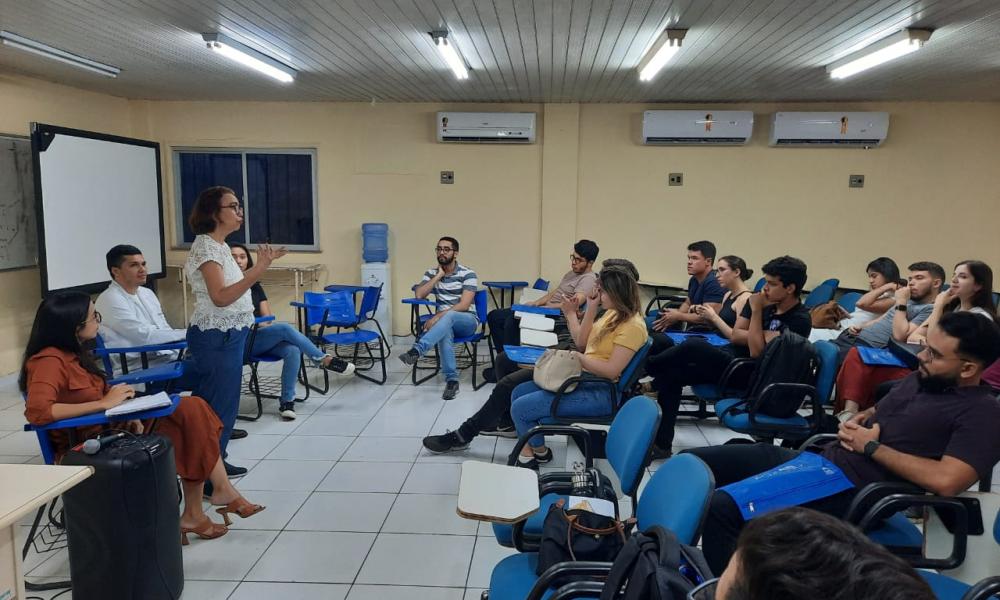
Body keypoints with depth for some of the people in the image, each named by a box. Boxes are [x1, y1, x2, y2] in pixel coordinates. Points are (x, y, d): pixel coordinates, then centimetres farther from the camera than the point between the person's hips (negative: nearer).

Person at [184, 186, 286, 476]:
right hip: (217, 338, -10)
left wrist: (261, 264, 15)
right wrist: (258, 270, -33)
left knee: (221, 403, 16)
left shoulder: (219, 245, 13)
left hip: (227, 336, 10)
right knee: (220, 406, -4)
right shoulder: (206, 246, -16)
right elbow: (220, 297, -27)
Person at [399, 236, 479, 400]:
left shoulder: (467, 274, -7)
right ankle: (452, 380, -35)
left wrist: (438, 317, -23)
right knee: (445, 331, -36)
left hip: (467, 320, -3)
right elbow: (418, 295, -6)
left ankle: (416, 351, -51)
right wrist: (438, 276, -9)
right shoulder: (432, 273, 9)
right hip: (445, 321, 3)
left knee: (448, 316, -38)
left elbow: (464, 305, -16)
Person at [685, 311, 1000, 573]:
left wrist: (872, 447, -11)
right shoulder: (920, 379, 17)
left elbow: (946, 480, -22)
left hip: (849, 491, -9)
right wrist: (856, 421, 7)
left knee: (721, 508, -29)